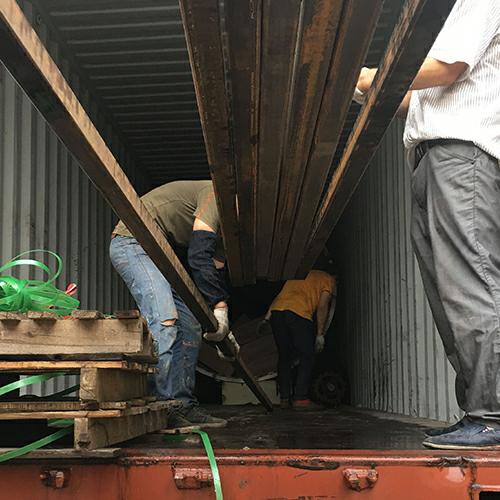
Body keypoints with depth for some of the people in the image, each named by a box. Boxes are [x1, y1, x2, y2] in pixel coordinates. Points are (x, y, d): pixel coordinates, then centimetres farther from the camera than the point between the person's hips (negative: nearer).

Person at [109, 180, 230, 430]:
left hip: (159, 253, 10)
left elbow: (214, 269, 15)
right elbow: (199, 255, -23)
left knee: (190, 327, 3)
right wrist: (219, 307, -23)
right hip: (132, 243, -10)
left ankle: (182, 405, 3)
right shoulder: (217, 195, -14)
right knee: (164, 320, -25)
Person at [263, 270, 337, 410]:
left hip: (276, 311, 6)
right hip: (298, 314, -6)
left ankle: (285, 399, 14)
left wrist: (268, 315, 19)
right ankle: (300, 399, -4)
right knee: (307, 358, 3)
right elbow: (322, 307, 5)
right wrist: (320, 334, 6)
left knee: (284, 357, 14)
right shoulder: (328, 280, 18)